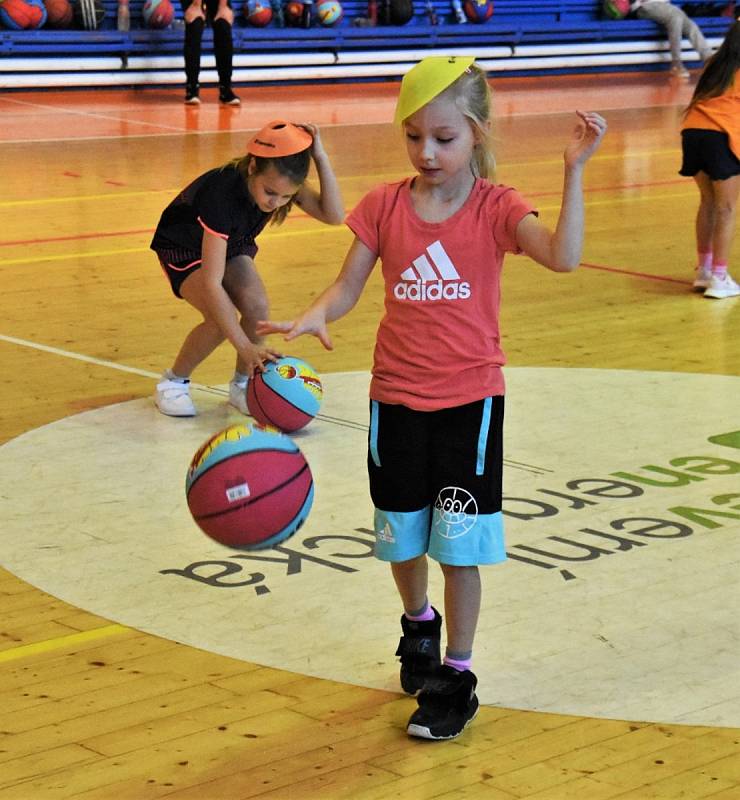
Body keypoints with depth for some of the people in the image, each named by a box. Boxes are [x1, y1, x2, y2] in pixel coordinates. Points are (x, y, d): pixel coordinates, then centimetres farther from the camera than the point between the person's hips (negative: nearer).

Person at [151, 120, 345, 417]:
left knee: (256, 306, -22)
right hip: (185, 249, -5)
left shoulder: (280, 183, -25)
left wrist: (320, 157, -41)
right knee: (221, 319, -27)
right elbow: (212, 283, -42)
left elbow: (333, 215, -30)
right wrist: (245, 346, -46)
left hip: (231, 244, 5)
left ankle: (242, 385, 2)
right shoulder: (222, 193, -41)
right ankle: (173, 382, -2)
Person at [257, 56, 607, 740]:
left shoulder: (495, 208, -9)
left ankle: (456, 675, 14)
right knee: (401, 536, 17)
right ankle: (419, 623, 46)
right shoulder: (384, 206, -2)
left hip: (469, 400, -3)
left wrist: (574, 170, -32)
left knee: (460, 544, 0)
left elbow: (563, 256, -25)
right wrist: (314, 317, -21)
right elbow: (348, 286, -1)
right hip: (396, 396, 3)